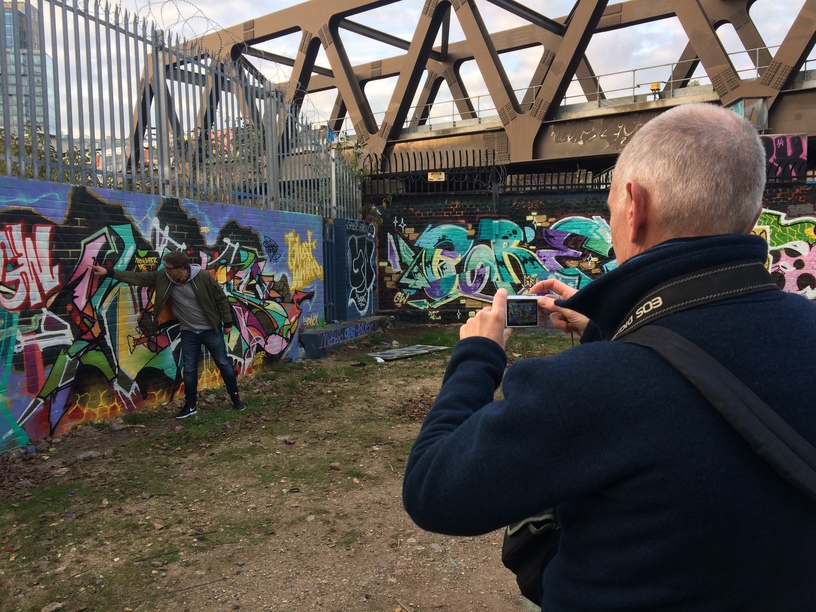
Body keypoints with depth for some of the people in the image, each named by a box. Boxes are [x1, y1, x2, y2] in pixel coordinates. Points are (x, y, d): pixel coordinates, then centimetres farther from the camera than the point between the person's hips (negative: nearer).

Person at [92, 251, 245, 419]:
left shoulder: (203, 276, -21)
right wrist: (108, 272, -12)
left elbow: (221, 299, -12)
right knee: (189, 369, 9)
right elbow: (138, 278, -6)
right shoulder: (163, 277, -10)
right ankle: (190, 406, 23)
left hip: (210, 330, -3)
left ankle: (235, 398, 23)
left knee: (224, 364, 7)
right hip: (188, 332, 4)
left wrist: (227, 322, -6)